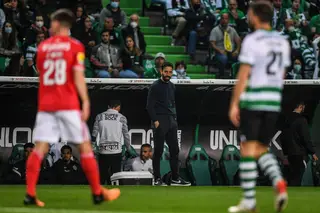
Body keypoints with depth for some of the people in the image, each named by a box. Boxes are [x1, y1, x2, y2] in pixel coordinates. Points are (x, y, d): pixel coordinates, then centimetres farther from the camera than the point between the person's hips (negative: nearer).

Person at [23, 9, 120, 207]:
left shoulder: (43, 46, 9)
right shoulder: (75, 46, -2)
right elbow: (78, 78, -9)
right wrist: (86, 103, -8)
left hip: (45, 105, 3)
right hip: (68, 104, -3)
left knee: (40, 148, 0)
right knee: (85, 146, 5)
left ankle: (30, 194, -10)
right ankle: (98, 193, 9)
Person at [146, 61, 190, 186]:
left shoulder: (172, 87, 16)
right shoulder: (155, 86, -5)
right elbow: (149, 105, -9)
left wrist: (175, 119, 13)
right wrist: (155, 121, -16)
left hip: (171, 121, 7)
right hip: (160, 121, -7)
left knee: (174, 150, 5)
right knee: (158, 151, -4)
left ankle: (175, 178, 10)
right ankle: (157, 179, 0)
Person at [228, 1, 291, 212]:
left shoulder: (252, 40, -9)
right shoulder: (283, 42, 10)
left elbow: (243, 75, -12)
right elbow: (282, 75, 14)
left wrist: (234, 104, -9)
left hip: (252, 102, -6)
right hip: (274, 103, 6)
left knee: (248, 150, 0)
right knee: (261, 150, 15)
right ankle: (279, 183, -10)